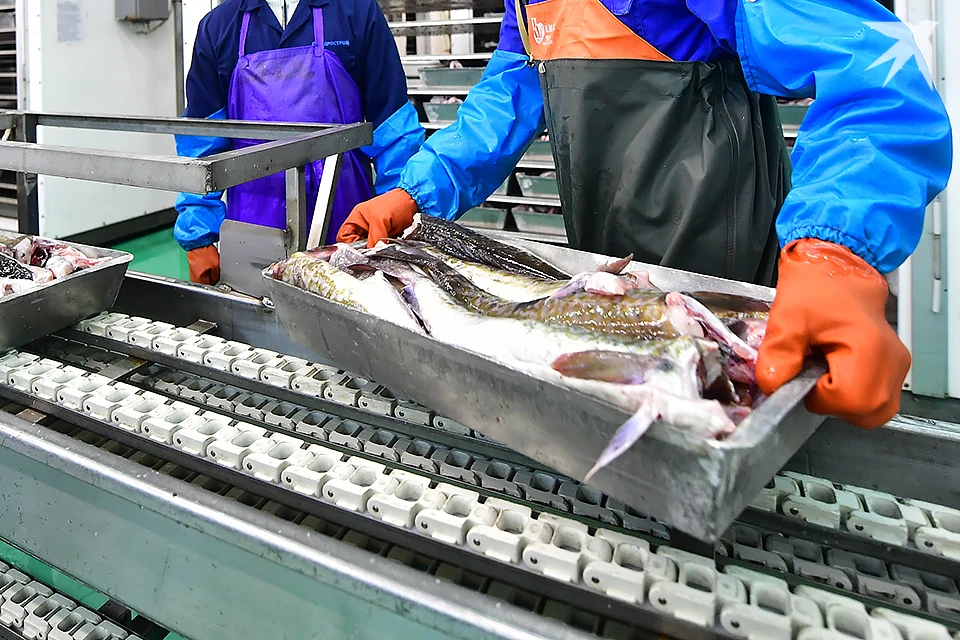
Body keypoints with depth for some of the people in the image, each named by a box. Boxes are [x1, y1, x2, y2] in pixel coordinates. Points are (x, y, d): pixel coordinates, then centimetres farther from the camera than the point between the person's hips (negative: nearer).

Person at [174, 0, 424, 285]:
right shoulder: (217, 26, 9)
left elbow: (391, 123, 0)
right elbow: (201, 141, 8)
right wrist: (198, 236, 0)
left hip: (344, 220, -1)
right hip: (254, 223, 2)